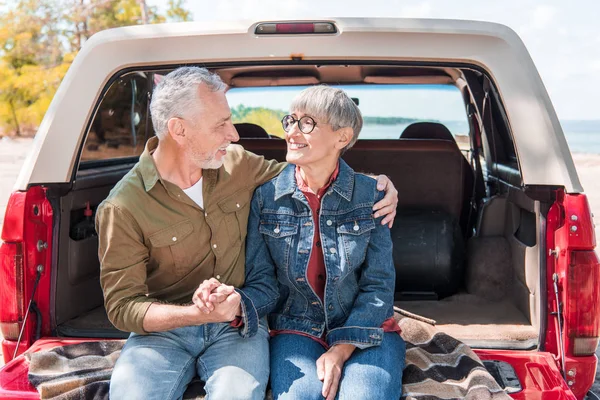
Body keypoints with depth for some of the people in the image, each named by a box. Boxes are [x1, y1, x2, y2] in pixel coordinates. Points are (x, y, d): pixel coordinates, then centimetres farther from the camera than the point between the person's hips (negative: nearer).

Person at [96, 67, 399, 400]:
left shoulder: (237, 164, 0)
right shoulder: (122, 208, -13)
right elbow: (122, 306, -11)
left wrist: (371, 180, 1)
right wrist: (197, 314, -27)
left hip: (237, 323, 2)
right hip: (164, 329, -1)